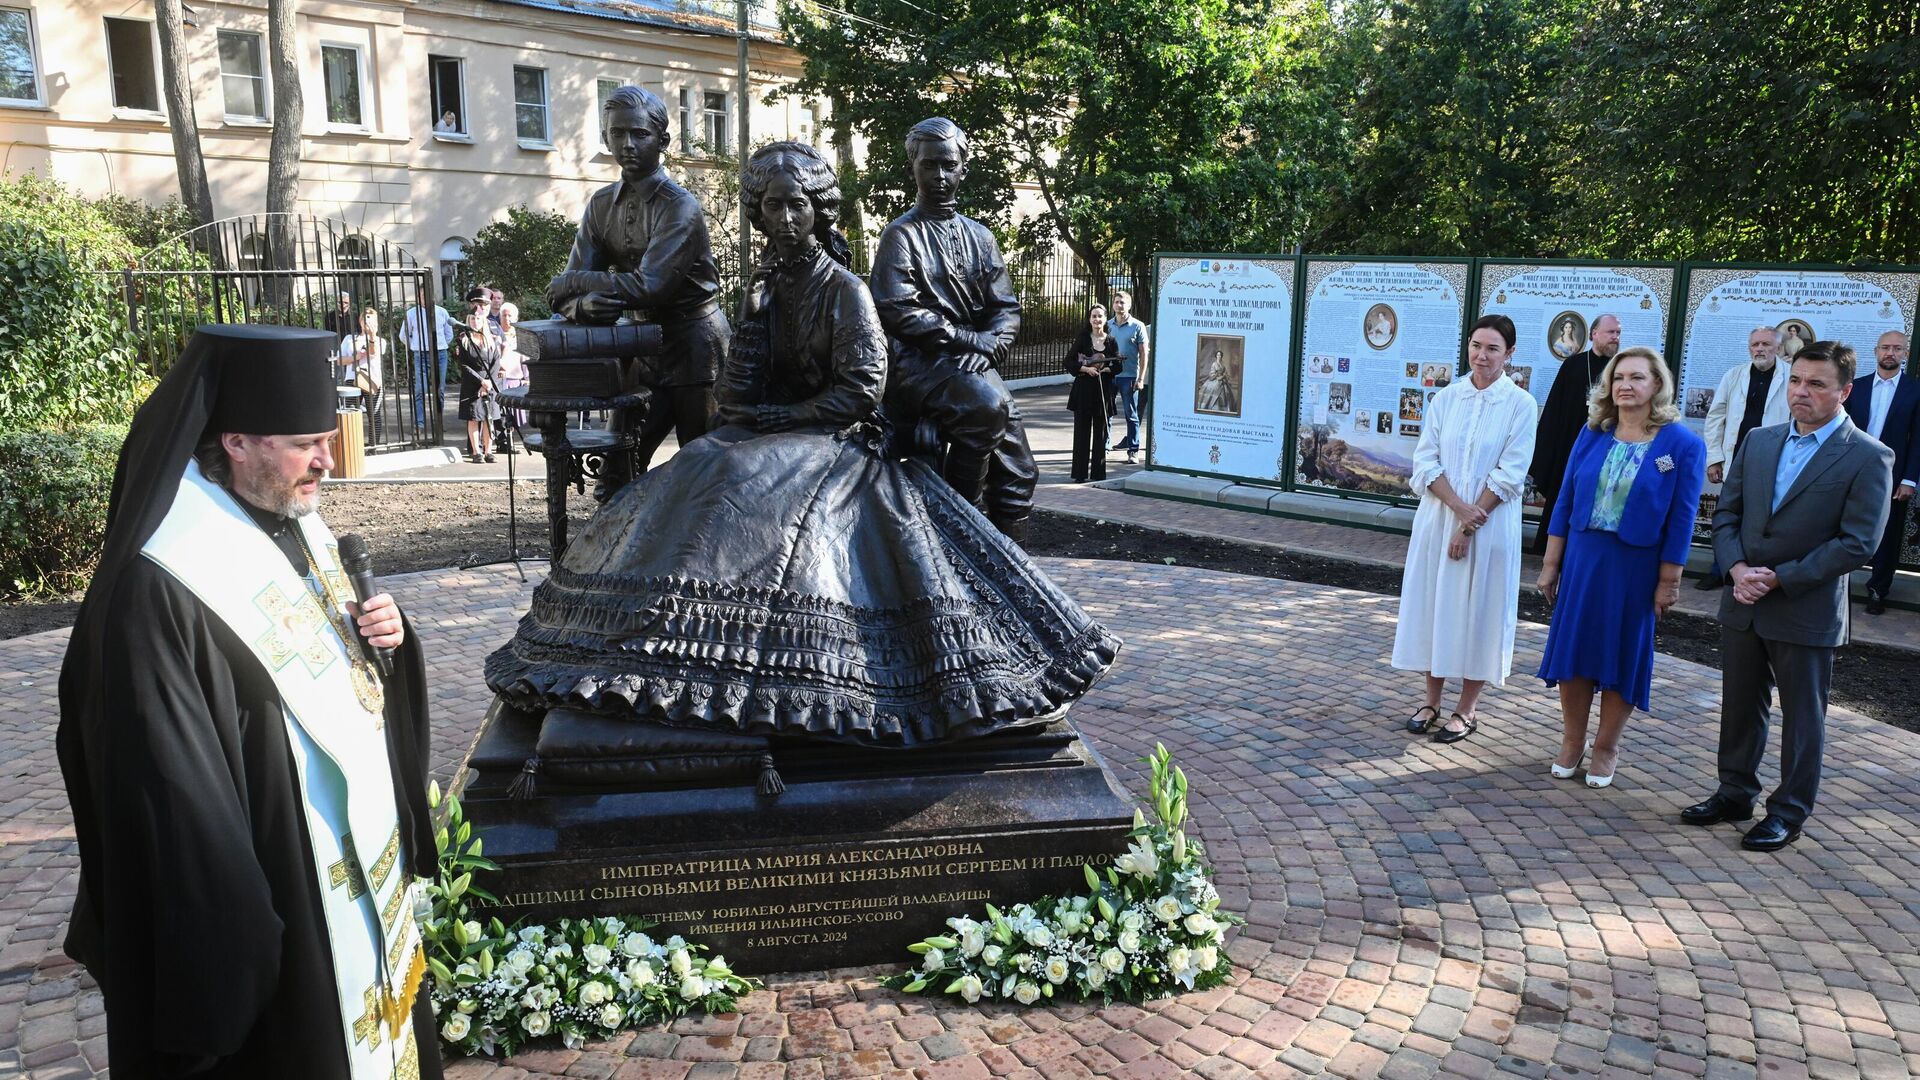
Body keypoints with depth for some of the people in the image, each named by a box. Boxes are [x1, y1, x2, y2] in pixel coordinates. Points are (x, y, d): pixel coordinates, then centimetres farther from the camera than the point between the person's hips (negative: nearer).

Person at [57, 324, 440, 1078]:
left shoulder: (292, 522, 2)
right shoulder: (160, 584, -24)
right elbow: (169, 776, -22)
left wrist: (383, 638, -7)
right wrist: (226, 924, -19)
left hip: (356, 853, 8)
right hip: (265, 886, -8)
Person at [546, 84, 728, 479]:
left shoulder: (679, 206, -14)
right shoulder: (602, 205, 6)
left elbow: (647, 286, -25)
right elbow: (564, 295, 1)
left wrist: (575, 282, -14)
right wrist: (584, 304, -23)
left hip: (692, 346, -6)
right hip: (642, 347, 7)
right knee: (618, 475, 10)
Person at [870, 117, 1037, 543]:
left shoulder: (978, 236, 17)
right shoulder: (902, 234, 0)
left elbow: (1006, 308, 12)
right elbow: (898, 312, -12)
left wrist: (990, 347, -9)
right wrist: (971, 339, -13)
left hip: (973, 365, 6)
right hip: (918, 364, -6)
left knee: (1017, 474, -2)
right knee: (985, 405, -34)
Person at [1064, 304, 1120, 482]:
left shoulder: (1112, 341, 5)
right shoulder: (1082, 339, 2)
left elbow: (1117, 366, 3)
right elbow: (1068, 362, -2)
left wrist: (1102, 370, -13)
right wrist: (1086, 369, -14)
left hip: (1103, 389, 1)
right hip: (1083, 389, -1)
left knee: (1100, 431, 4)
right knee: (1082, 431, 0)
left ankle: (1098, 473, 12)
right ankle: (1080, 473, 4)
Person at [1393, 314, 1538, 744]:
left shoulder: (1519, 404, -4)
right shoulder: (1445, 398, 4)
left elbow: (1509, 475, -9)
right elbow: (1425, 462, -1)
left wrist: (1470, 524, -13)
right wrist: (1459, 507, -15)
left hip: (1490, 526, -3)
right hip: (1438, 518, 3)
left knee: (1478, 610, 3)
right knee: (1434, 603, 8)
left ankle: (1467, 709, 15)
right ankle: (1432, 701, 21)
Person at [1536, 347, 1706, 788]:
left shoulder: (1683, 445, -8)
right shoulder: (1592, 434, 2)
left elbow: (1681, 519, -7)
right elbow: (1565, 500, 4)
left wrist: (1668, 581, -7)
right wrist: (1551, 562, 3)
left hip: (1636, 565, -3)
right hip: (1582, 557, 3)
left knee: (1622, 654, 8)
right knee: (1573, 647, 8)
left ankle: (1606, 749, 24)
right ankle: (1572, 742, 24)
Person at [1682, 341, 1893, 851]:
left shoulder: (1868, 458, -9)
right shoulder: (1759, 441, 7)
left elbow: (1857, 543, -14)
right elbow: (1726, 512, 8)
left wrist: (1779, 578, -16)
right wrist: (1738, 568, -9)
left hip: (1806, 612, -5)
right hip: (1742, 604, 5)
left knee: (1802, 716, 8)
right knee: (1740, 705, 16)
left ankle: (1789, 811, 20)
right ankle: (1735, 793, 30)